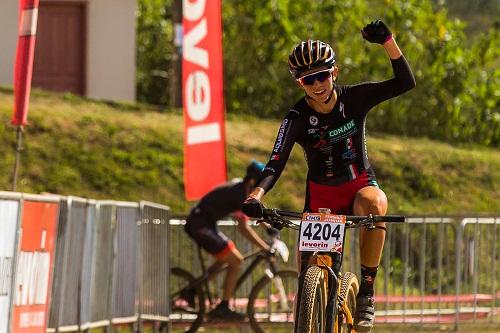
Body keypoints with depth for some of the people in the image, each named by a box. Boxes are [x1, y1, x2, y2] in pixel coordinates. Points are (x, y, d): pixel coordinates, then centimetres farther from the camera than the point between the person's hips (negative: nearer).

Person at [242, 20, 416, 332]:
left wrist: (388, 41, -35)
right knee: (308, 270, -9)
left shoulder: (354, 98, -12)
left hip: (360, 185, -1)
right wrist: (257, 194, -48)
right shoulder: (298, 118, -16)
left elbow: (405, 83, -21)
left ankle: (367, 292, -28)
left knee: (374, 203, -38)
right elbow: (276, 162, -28)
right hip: (321, 195, 1)